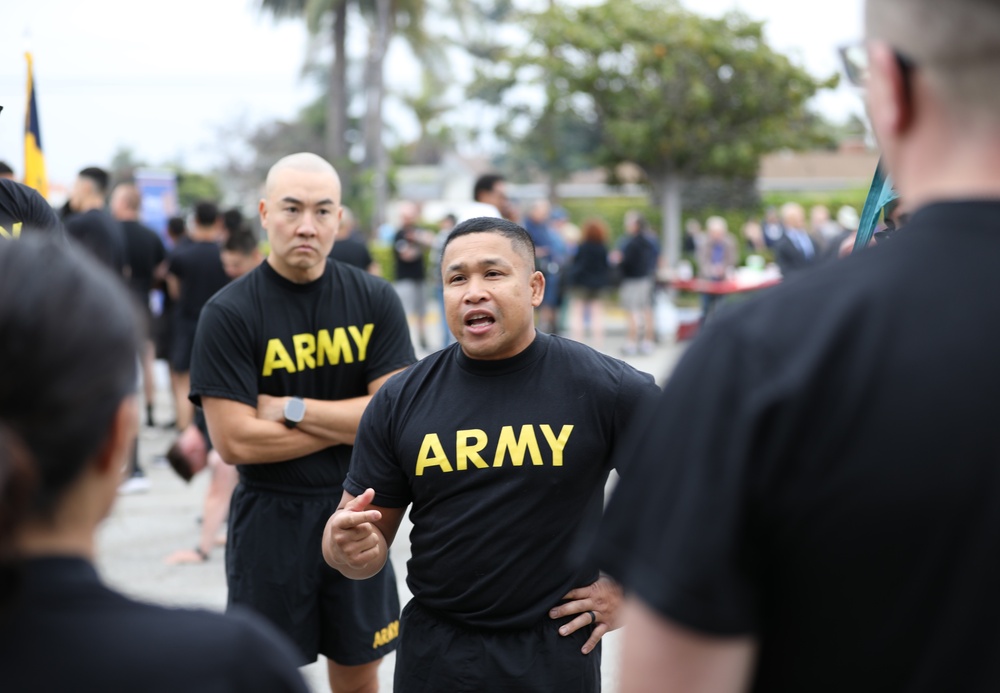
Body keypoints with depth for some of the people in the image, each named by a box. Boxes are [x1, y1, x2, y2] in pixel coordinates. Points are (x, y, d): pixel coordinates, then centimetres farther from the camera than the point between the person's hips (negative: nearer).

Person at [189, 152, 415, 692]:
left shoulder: (375, 300, -2)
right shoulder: (228, 313, -11)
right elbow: (235, 442, -17)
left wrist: (292, 409, -15)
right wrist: (350, 423, -12)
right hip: (270, 517, -3)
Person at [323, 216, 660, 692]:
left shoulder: (603, 387, -9)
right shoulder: (400, 402, -2)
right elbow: (368, 544, 3)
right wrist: (350, 549, -20)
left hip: (556, 648, -2)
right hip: (432, 652, 2)